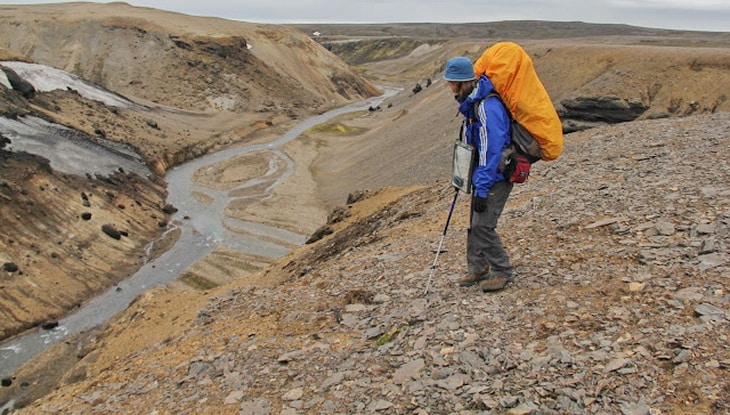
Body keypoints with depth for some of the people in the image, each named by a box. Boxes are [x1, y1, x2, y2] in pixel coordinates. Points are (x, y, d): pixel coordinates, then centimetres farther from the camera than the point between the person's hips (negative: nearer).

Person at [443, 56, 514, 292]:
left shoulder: (487, 107, -25)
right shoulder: (473, 102, 7)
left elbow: (491, 151, -26)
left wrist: (482, 189, -24)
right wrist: (471, 179, 22)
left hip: (497, 175, -10)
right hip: (482, 174, 10)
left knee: (483, 225, -8)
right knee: (475, 223, 14)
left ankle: (502, 272, 8)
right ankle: (478, 269, 27)